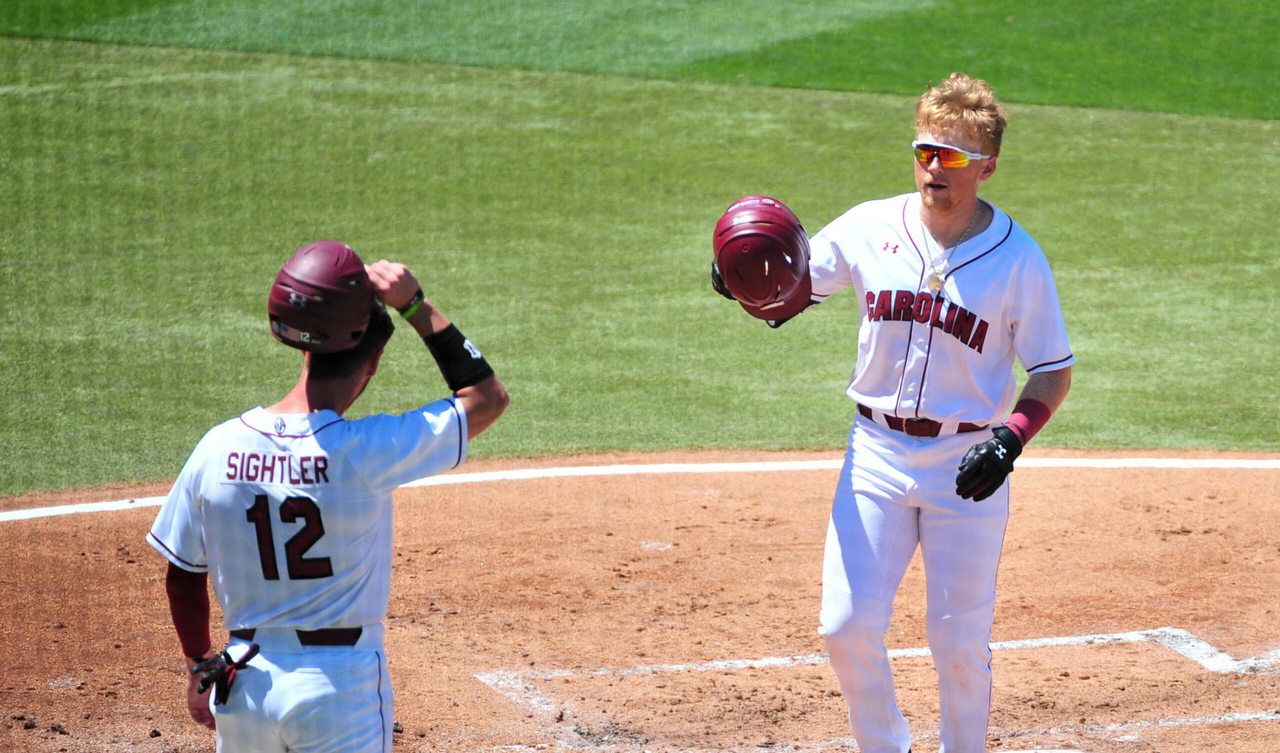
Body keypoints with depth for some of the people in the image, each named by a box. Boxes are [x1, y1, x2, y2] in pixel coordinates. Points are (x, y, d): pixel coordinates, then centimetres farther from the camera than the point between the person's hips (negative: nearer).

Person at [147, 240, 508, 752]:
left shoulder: (217, 449, -5)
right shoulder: (364, 451, -17)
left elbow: (183, 577, 5)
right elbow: (488, 398, -6)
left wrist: (201, 667, 20)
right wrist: (415, 305, -6)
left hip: (244, 685, 4)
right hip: (341, 686, -4)